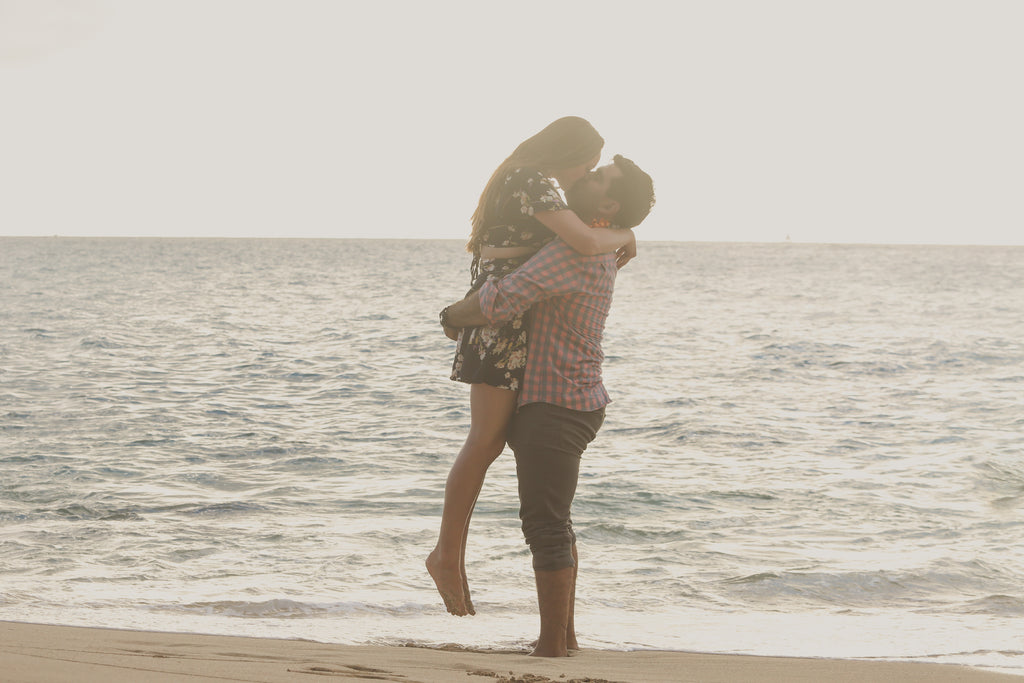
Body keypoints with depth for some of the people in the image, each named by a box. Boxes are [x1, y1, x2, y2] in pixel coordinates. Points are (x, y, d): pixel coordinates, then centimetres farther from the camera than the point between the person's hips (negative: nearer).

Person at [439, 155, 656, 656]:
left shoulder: (571, 253, -21)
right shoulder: (602, 255, 11)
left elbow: (499, 301, -27)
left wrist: (452, 316, -8)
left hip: (555, 408, -10)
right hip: (577, 402, 10)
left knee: (546, 525, -5)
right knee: (552, 523, 19)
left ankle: (551, 649, -1)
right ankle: (565, 637, 26)